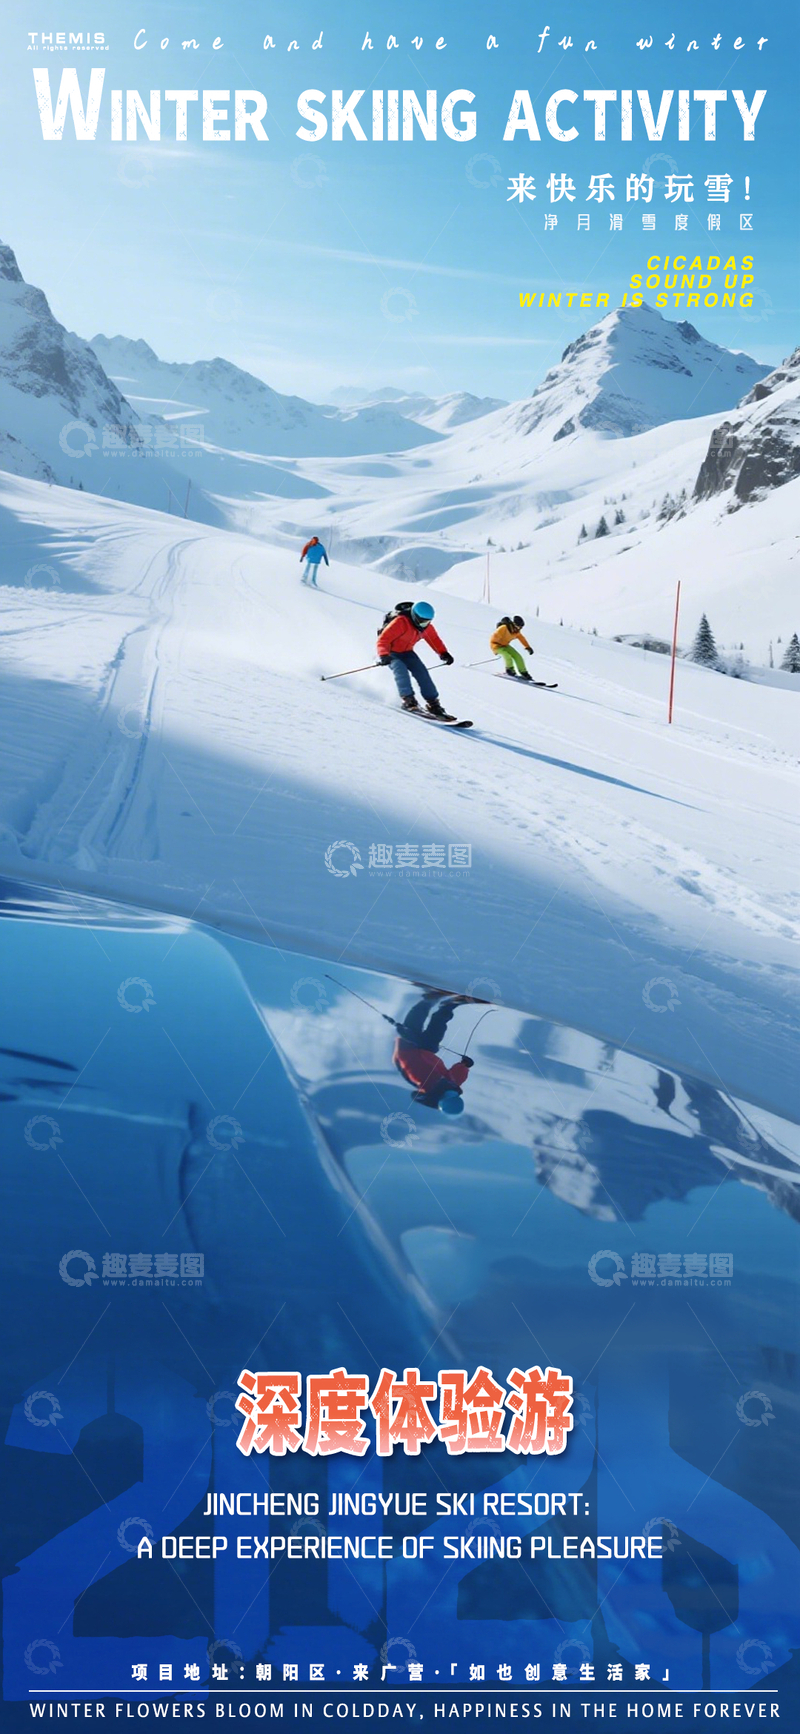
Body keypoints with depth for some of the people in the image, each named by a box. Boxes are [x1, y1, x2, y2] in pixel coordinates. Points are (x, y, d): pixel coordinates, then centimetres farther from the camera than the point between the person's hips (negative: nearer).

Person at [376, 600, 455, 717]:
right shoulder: (400, 622, -31)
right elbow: (383, 640, -34)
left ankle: (433, 704, -5)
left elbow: (434, 639, 8)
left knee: (422, 672, -9)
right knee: (401, 670, -31)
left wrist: (443, 653, -4)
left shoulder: (426, 625, -10)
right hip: (391, 652, -6)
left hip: (406, 652, 6)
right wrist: (383, 655, -49)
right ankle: (408, 700, -35)